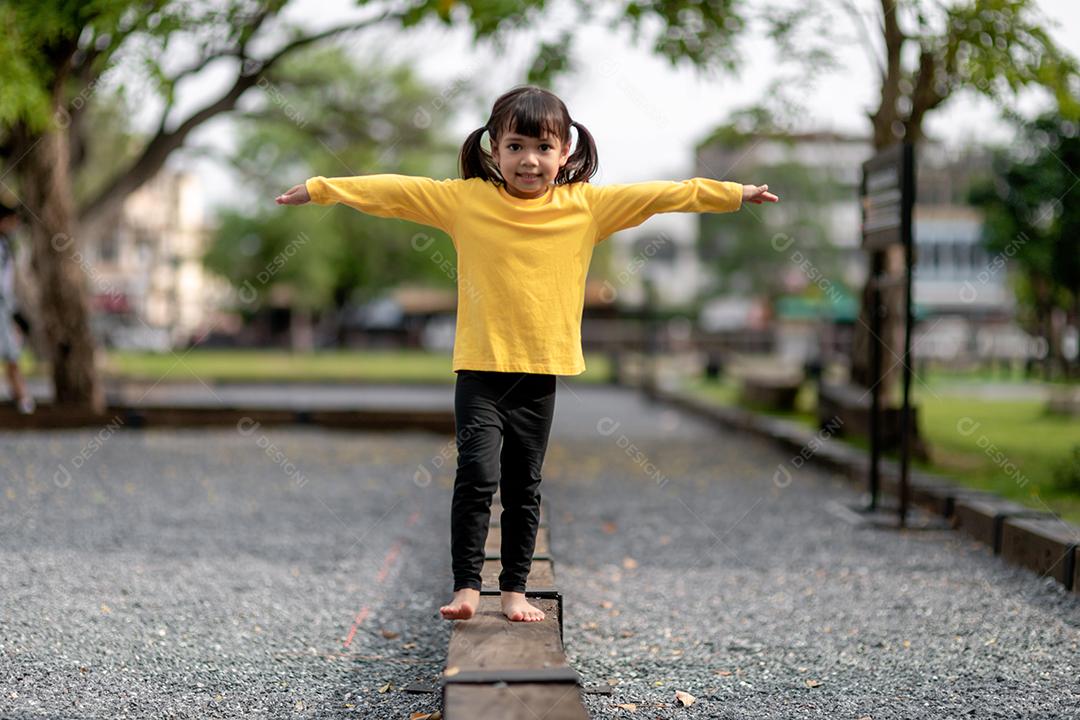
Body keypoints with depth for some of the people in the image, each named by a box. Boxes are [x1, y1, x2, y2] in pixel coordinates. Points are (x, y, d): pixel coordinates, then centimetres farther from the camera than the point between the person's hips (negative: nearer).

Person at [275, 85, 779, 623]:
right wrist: (320, 189, 0)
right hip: (479, 367, -2)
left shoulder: (586, 205, 1)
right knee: (477, 474, -11)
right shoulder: (465, 199, -1)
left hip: (540, 372, 2)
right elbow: (392, 191, 0)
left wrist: (734, 194, 0)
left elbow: (659, 194, 2)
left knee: (524, 486, 10)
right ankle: (466, 586, -1)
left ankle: (514, 590, 20)